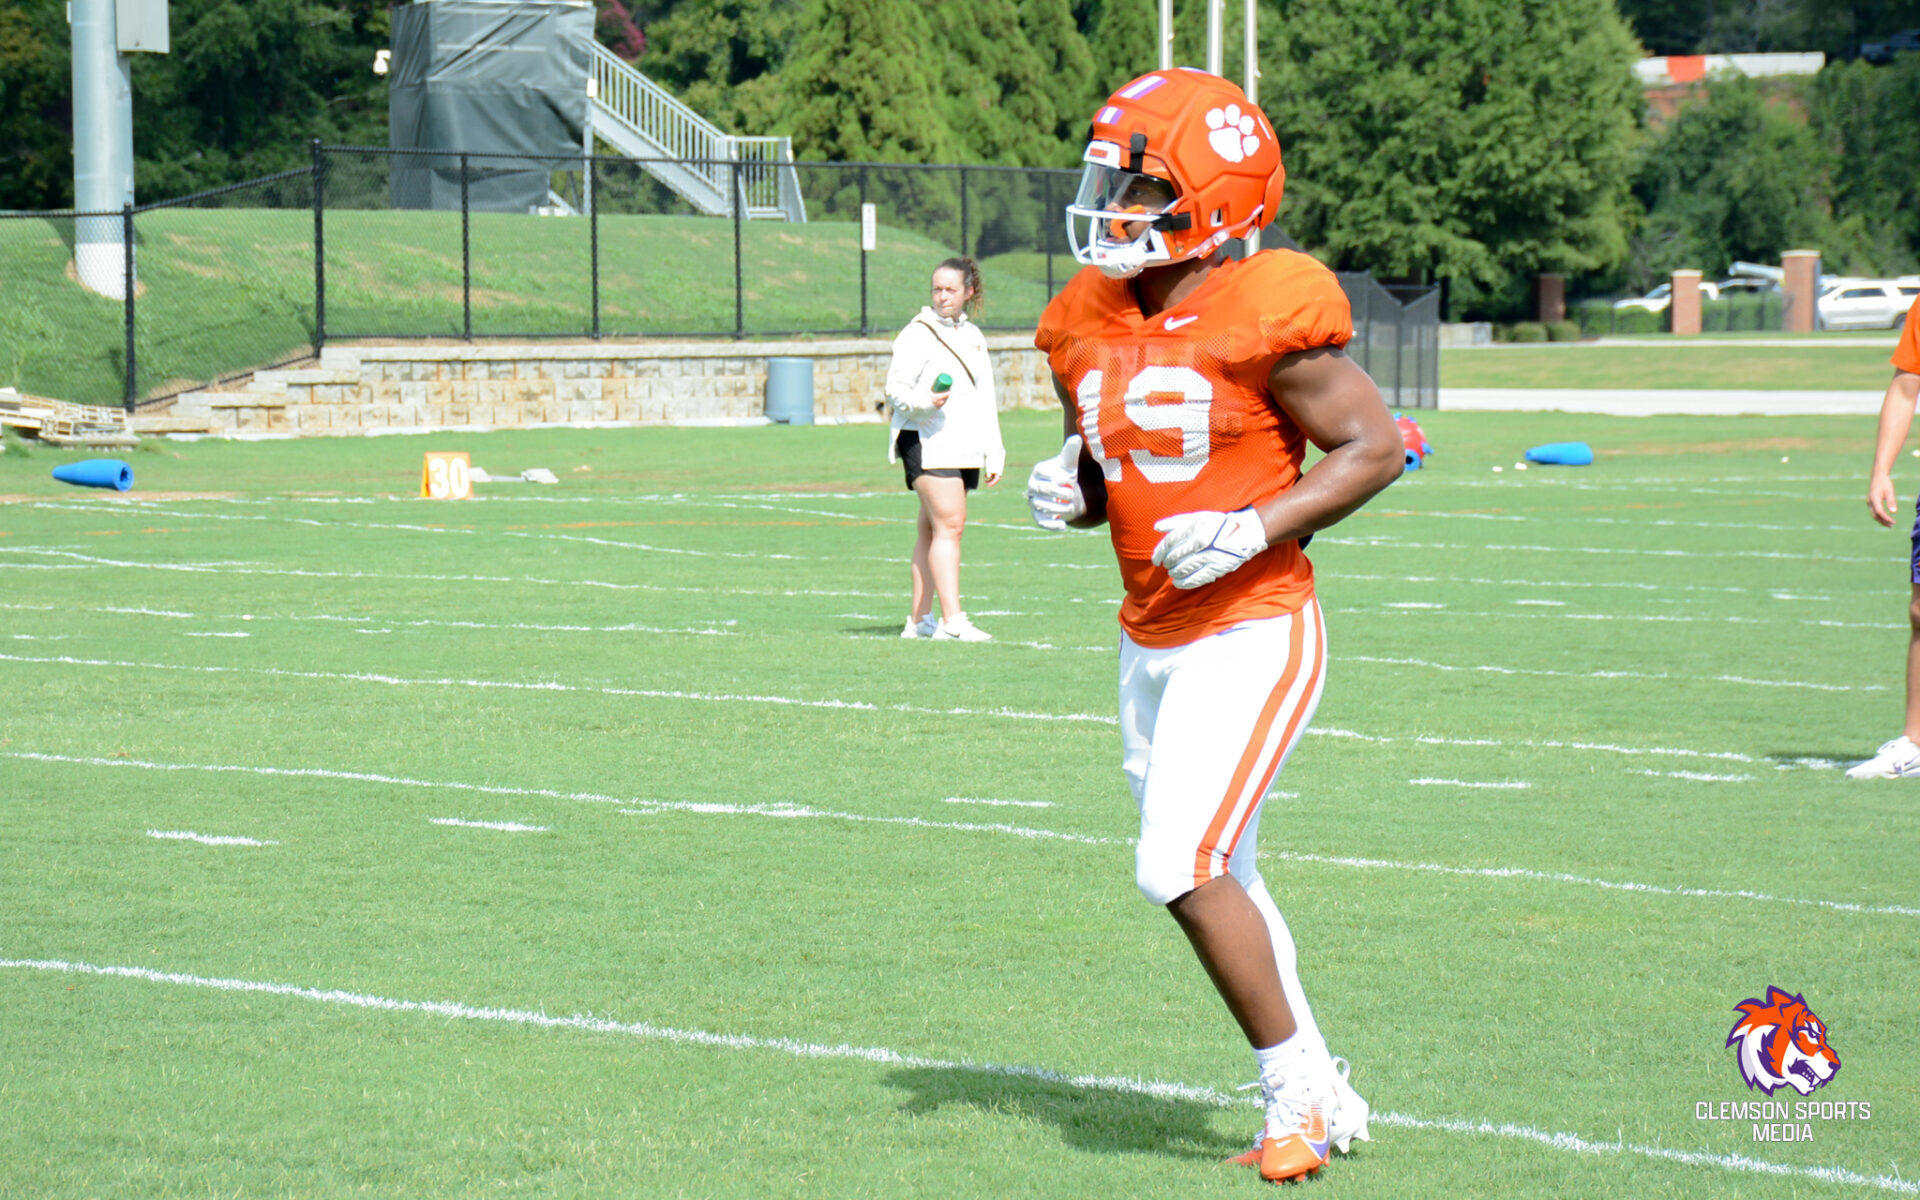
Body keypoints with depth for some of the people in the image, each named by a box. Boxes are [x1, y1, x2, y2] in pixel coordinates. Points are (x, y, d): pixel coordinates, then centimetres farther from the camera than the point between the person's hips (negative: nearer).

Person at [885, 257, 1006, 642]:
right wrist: (926, 401, -27)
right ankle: (952, 620, -22)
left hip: (964, 446, 7)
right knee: (949, 523, -16)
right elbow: (896, 389, -7)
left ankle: (919, 620, 11)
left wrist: (994, 451, 20)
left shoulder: (974, 336, 18)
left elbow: (985, 399, 23)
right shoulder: (918, 333, -3)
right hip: (926, 440, -7)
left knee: (931, 530, 8)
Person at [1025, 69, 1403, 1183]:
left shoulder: (1261, 320, -16)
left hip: (1253, 635, -8)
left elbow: (1376, 445, -12)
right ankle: (1324, 1102, 24)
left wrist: (1254, 530, -21)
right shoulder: (1093, 326, 6)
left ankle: (1295, 1090, 0)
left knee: (1183, 866, -16)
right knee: (1218, 880, 12)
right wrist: (1067, 489, -4)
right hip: (1154, 642, 8)